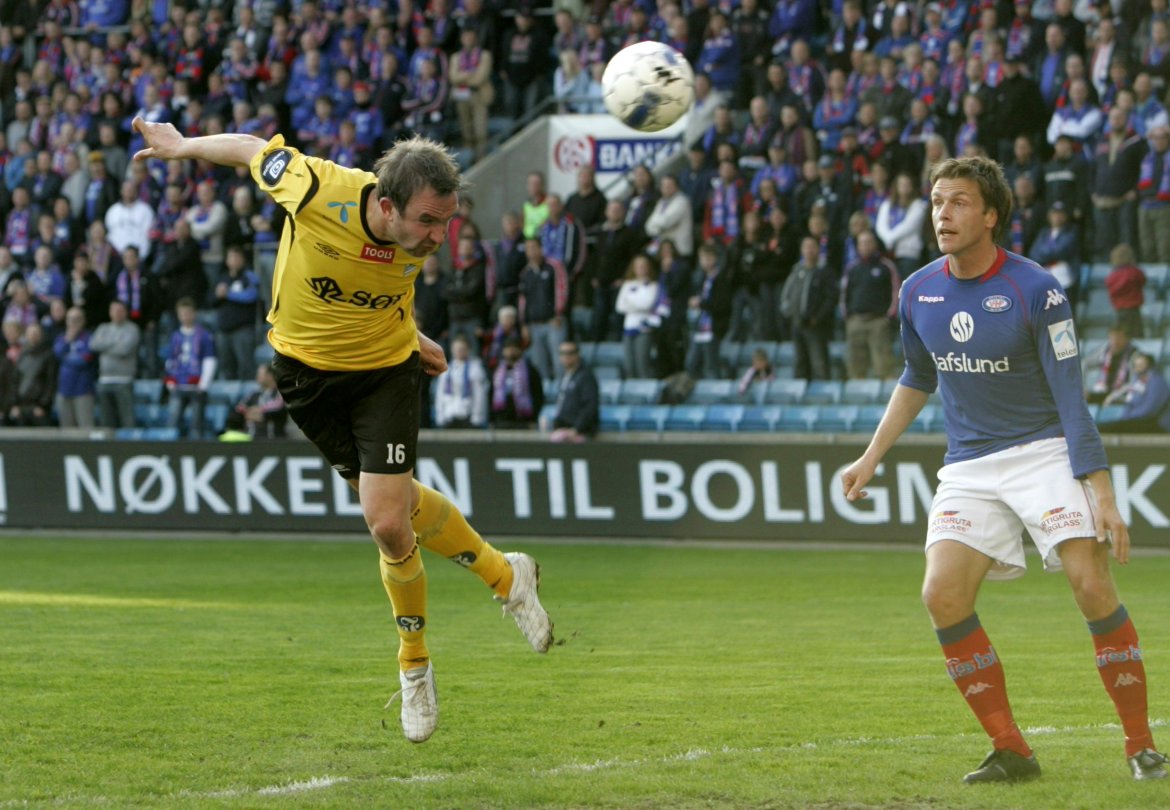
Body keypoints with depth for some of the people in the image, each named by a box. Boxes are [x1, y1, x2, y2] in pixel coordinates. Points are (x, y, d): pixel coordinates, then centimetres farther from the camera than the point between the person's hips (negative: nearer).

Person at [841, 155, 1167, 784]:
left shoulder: (1035, 290, -13)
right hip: (967, 466, 5)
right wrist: (871, 459, 21)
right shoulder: (918, 292, 2)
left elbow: (1070, 396, -14)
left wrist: (1101, 493, -19)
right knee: (942, 596, -14)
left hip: (1043, 451, -5)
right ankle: (1010, 750, -4)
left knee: (1092, 585, -19)